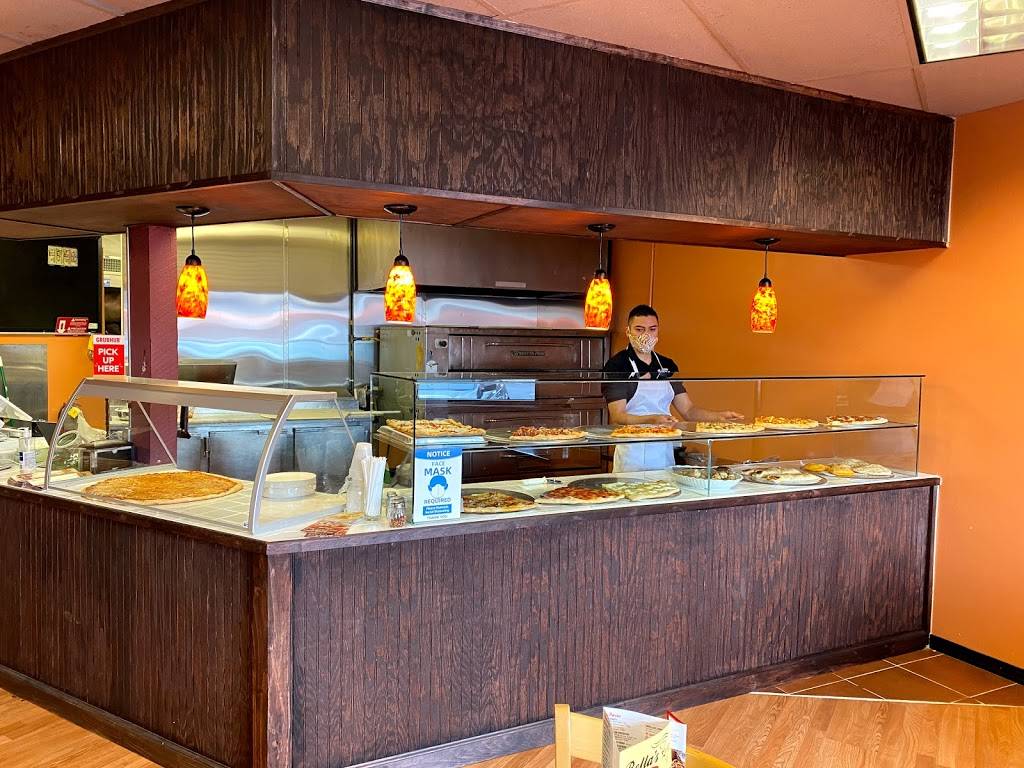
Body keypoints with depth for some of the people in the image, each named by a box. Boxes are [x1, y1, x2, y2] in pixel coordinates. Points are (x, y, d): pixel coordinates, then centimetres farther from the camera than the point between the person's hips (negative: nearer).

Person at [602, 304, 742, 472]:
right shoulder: (616, 365, -7)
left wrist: (719, 416, -5)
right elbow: (617, 417, -15)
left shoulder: (667, 366, 11)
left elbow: (688, 410, 11)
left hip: (664, 453, 5)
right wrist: (652, 420, -29)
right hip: (632, 455, -5)